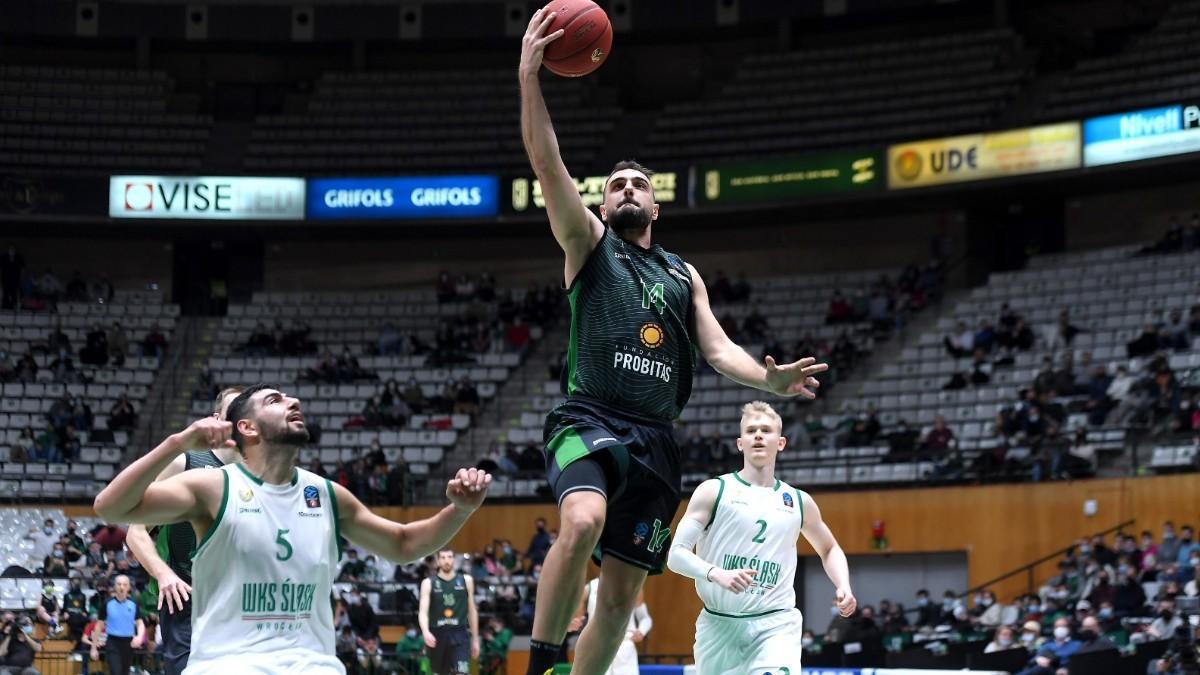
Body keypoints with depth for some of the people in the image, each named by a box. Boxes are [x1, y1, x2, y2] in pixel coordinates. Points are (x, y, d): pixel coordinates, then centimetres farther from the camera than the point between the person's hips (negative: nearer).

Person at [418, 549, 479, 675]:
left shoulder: (466, 580, 6)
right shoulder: (428, 583, 1)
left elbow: (472, 611, 12)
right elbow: (423, 611, -9)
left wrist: (475, 639, 11)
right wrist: (426, 632, -29)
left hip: (459, 635, 0)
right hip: (437, 635, 0)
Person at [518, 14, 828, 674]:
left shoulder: (683, 275, 24)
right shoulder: (588, 242, 13)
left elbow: (717, 348, 14)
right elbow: (546, 163, 1)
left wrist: (770, 379, -7)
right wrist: (529, 76, -9)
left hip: (653, 439, 5)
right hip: (589, 418, -4)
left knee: (621, 595, 2)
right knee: (583, 522, -33)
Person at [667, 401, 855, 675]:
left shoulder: (799, 502, 11)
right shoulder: (714, 491, 1)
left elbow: (829, 549, 28)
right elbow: (676, 554, -5)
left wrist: (843, 586, 8)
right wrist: (716, 574, -24)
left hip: (776, 624, 0)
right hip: (719, 623, 0)